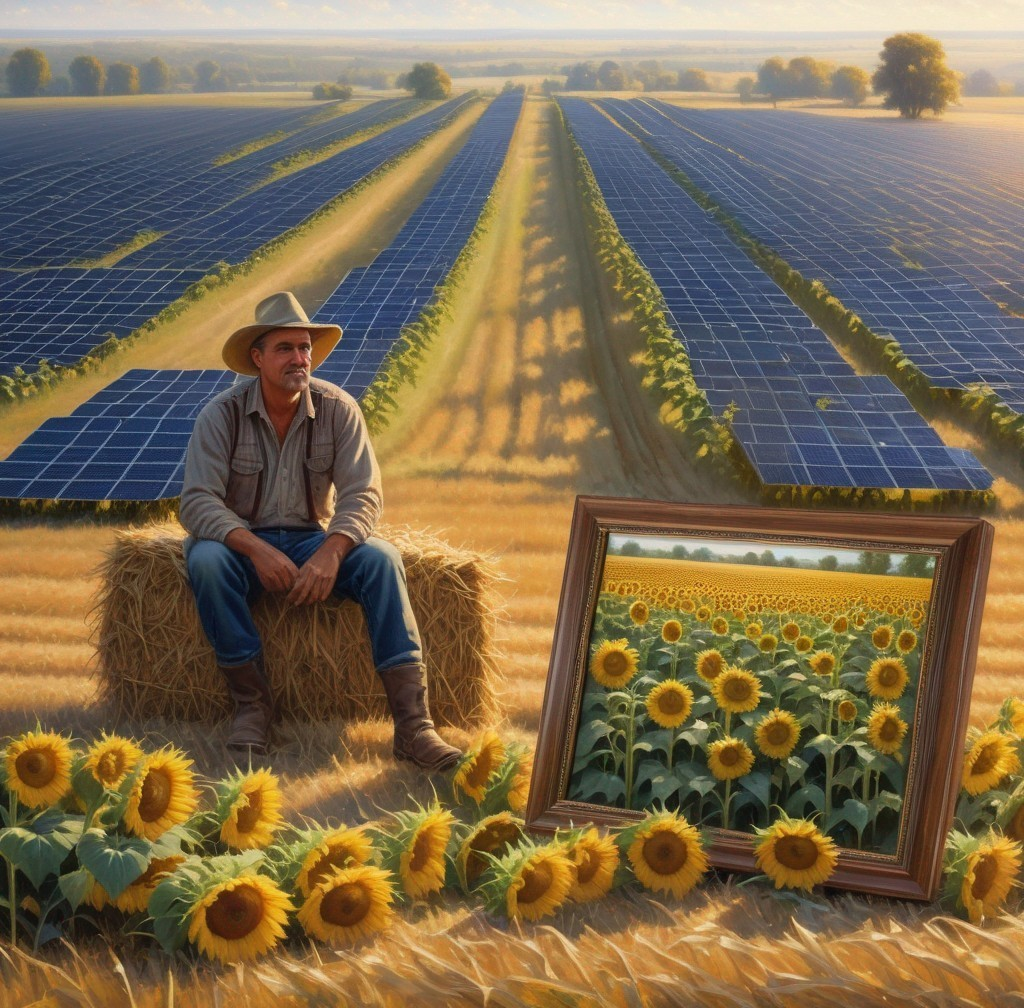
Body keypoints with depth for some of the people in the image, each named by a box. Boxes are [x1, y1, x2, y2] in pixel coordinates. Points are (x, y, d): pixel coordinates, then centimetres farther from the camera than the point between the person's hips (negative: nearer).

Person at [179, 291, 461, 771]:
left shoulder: (338, 409, -5)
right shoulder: (222, 415, -10)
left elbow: (363, 495, -12)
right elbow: (197, 501, -18)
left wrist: (331, 552, -31)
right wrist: (256, 550, -33)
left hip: (313, 540, 2)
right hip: (243, 541, -1)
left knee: (381, 559, -27)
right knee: (206, 561, -35)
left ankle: (412, 723, -32)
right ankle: (252, 703, -21)